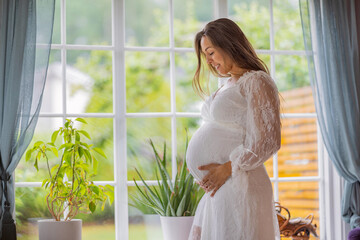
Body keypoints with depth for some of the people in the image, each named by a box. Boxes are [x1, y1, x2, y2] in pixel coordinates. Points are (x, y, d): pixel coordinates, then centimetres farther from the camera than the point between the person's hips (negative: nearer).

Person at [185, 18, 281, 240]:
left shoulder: (256, 82, -9)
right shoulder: (228, 85, 18)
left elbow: (267, 141, -17)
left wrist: (227, 169, -17)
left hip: (236, 187, -9)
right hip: (216, 190, 9)